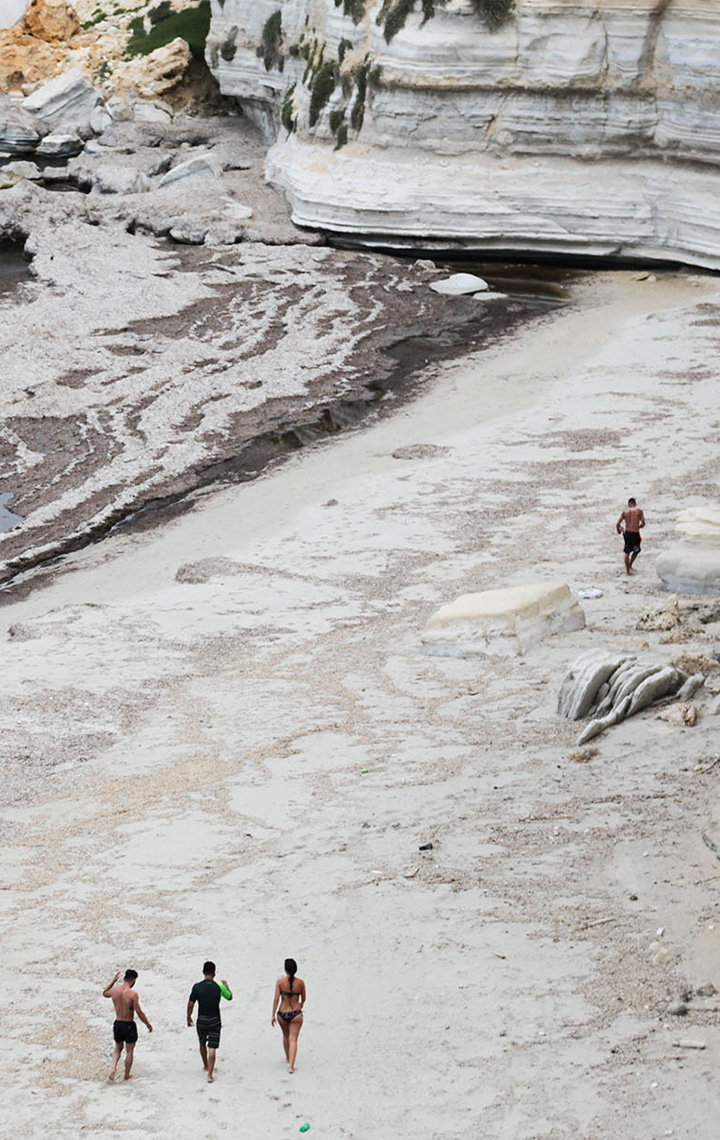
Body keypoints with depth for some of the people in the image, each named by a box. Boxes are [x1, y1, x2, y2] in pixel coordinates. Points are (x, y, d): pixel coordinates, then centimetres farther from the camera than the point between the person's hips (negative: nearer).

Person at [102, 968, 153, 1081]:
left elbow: (104, 993, 21)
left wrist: (113, 981, 23)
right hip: (129, 1025, -5)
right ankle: (127, 1076, 20)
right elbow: (139, 1013, -16)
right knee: (129, 1051, 12)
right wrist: (148, 1025, -3)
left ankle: (113, 1068, 2)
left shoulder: (115, 990, -4)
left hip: (117, 1024, 5)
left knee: (118, 1048, 24)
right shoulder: (132, 994, -19)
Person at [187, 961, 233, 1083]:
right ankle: (210, 1075, -9)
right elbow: (230, 997, 10)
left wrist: (189, 1018, 11)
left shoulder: (197, 987, -8)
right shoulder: (219, 986, -8)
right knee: (212, 1048, -1)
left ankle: (206, 1066, 44)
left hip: (202, 1020, 1)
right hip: (215, 1020, -1)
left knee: (202, 1044, 25)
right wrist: (226, 985, 27)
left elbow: (190, 1004, -5)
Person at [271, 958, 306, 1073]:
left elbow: (276, 999, -12)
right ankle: (291, 1065, -11)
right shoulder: (300, 982, -7)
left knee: (286, 1036, 25)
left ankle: (288, 1058, 46)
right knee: (293, 1040, 1)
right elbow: (303, 998, 7)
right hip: (296, 1014, -1)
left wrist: (273, 1015, -5)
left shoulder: (280, 982, -10)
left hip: (282, 1014, 1)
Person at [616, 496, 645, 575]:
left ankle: (627, 570, 15)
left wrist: (619, 531, 21)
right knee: (636, 551, 20)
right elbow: (643, 523, -3)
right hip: (635, 533, -3)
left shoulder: (625, 512, 3)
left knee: (627, 552, 12)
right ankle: (629, 566, 22)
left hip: (627, 533, 3)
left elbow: (617, 524, 1)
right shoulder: (639, 511, -2)